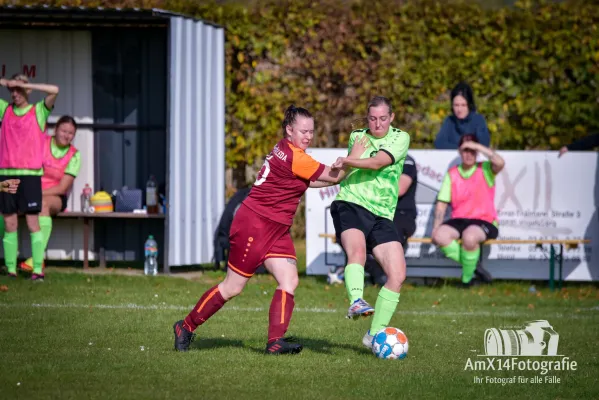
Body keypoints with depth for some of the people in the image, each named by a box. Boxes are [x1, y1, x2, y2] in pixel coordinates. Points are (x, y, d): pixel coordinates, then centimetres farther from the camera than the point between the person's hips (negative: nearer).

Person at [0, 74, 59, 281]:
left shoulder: (38, 111, 5)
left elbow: (54, 91, -10)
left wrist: (25, 85, -8)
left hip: (30, 174, -3)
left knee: (33, 223, -5)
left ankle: (38, 269, -5)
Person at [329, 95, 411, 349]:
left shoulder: (400, 138, 4)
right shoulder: (356, 137, 15)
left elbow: (378, 162, -15)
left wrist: (347, 161, -23)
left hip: (381, 215, 1)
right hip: (350, 205, -1)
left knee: (398, 274, -9)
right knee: (357, 250, -33)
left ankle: (375, 334, 2)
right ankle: (356, 302, -53)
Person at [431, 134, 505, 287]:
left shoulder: (485, 170, 4)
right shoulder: (452, 173, 13)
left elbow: (500, 163, -21)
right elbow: (442, 203, 10)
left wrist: (477, 146, -15)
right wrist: (435, 228, -4)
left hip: (484, 221, -4)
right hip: (459, 221, 4)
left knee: (469, 236, -38)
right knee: (440, 235, -29)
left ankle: (467, 277, -13)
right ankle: (473, 267, -12)